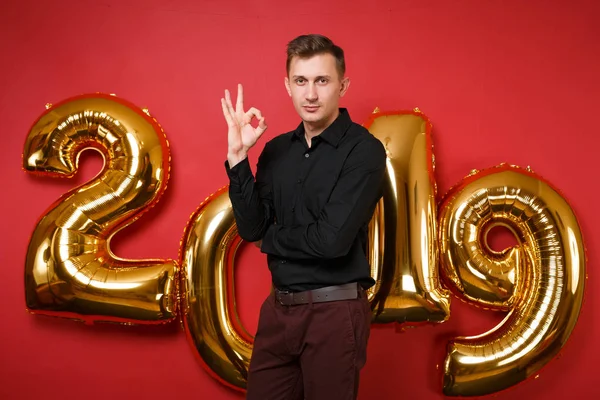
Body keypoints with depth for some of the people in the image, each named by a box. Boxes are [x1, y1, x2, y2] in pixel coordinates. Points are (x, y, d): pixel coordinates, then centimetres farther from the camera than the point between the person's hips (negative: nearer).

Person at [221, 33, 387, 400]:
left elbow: (333, 239, -21)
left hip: (335, 312, -5)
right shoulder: (277, 150, 6)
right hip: (278, 308, 6)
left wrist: (272, 237, -5)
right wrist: (238, 157, -10)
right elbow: (251, 228, -1)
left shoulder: (364, 150, -12)